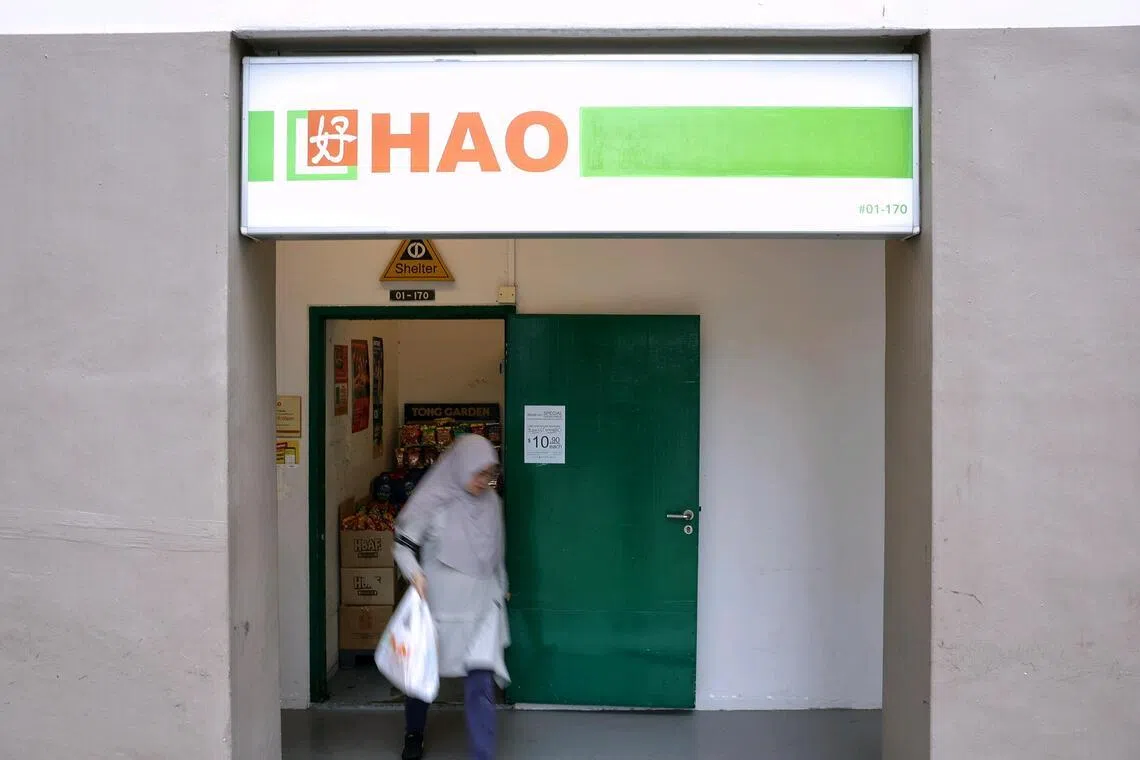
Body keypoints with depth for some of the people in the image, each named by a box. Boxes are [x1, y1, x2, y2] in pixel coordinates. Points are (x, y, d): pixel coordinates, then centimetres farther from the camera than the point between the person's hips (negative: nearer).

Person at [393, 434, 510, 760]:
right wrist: (415, 573, -24)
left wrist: (501, 588, 26)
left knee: (481, 682, -7)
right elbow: (404, 544, -6)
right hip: (438, 604, -2)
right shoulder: (432, 501, -12)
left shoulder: (491, 502, 3)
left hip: (481, 605, 2)